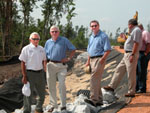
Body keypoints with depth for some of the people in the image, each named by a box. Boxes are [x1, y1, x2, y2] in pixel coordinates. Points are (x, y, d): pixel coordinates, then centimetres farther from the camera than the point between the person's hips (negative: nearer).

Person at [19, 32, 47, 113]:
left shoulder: (41, 49, 10)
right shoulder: (26, 49, -6)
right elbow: (23, 63, -8)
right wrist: (24, 76, -14)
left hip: (40, 73, 6)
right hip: (30, 74, -6)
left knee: (42, 94, 13)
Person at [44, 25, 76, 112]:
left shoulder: (64, 40, 3)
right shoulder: (48, 42, 12)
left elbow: (73, 49, 6)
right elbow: (45, 55, 18)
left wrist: (69, 58, -5)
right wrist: (45, 66, 7)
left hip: (61, 66, -3)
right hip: (51, 66, 3)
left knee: (62, 85, -9)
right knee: (51, 86, 6)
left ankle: (63, 106, -1)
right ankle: (53, 105, 19)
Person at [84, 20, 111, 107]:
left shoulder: (103, 36, -7)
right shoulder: (91, 37, 18)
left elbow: (108, 50, -12)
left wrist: (102, 60, -19)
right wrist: (88, 61, 18)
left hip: (99, 59, -8)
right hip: (92, 60, 8)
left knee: (94, 79, -16)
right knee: (97, 81, 11)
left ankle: (93, 99, -17)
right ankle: (99, 100, 17)